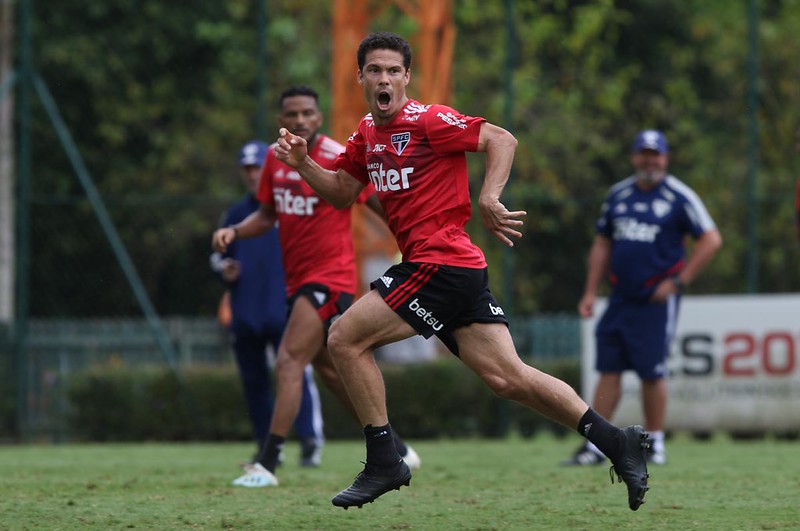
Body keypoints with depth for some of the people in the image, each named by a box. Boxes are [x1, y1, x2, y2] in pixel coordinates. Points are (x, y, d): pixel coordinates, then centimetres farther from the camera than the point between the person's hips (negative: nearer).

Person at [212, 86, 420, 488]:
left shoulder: (339, 160, -13)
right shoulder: (276, 159, 6)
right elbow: (267, 215, 17)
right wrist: (234, 232, -1)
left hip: (329, 277, -8)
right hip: (298, 280, 8)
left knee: (289, 361, -17)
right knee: (330, 371, 16)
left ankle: (267, 465, -18)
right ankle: (396, 451, 29)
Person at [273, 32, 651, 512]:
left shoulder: (428, 120, -8)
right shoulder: (367, 134, 18)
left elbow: (502, 140, -12)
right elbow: (342, 192, 27)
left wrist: (489, 199, -23)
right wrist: (302, 163, 11)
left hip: (440, 261, -9)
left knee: (346, 340, -5)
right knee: (508, 377, 2)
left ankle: (384, 462, 0)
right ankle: (617, 441, 0)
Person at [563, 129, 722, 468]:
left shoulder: (679, 197, -4)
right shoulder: (618, 195, 12)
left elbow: (711, 240, -7)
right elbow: (603, 245, 19)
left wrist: (678, 282, -10)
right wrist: (591, 292, 12)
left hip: (657, 300, -5)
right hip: (620, 297, 5)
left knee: (652, 372, -4)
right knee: (609, 369, 2)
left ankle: (655, 445, 8)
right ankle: (594, 446, 3)